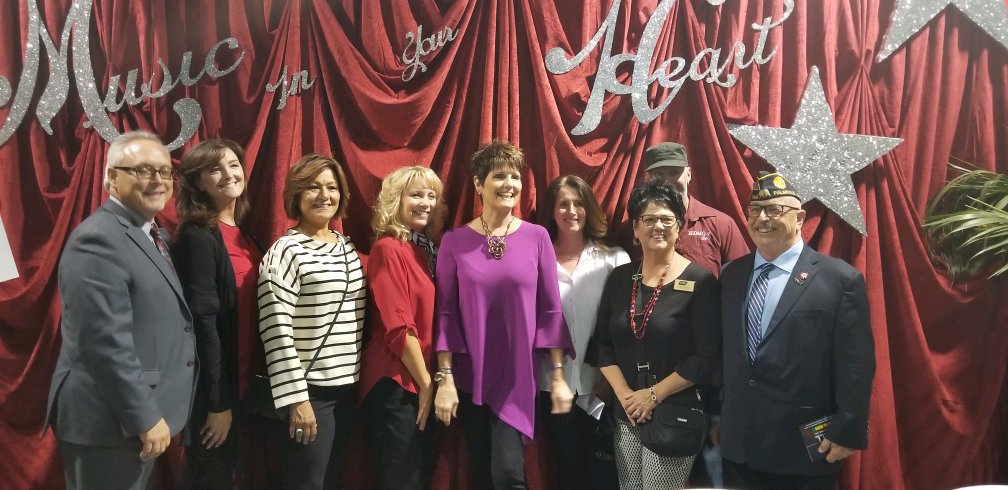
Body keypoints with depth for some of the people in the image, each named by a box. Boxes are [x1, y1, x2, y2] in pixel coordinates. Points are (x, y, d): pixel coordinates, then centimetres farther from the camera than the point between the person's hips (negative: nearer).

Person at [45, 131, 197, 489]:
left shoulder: (151, 234, 12)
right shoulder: (99, 239, -18)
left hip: (141, 411, 9)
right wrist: (146, 417, -21)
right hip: (110, 420, -9)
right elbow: (106, 341, -25)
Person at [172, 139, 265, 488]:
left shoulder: (244, 235, 8)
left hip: (240, 380, 8)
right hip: (211, 388, -8)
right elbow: (203, 320, -20)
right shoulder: (198, 238, -16)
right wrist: (217, 401, -19)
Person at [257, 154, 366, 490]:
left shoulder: (348, 247, 9)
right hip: (311, 391, -7)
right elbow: (276, 331, -16)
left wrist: (360, 375, 12)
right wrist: (296, 397, -18)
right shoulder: (286, 251, -12)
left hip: (348, 386, 7)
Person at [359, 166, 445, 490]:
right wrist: (425, 384, -12)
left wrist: (430, 382, 8)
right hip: (395, 384, -8)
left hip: (420, 383, 8)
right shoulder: (389, 249, -13)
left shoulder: (426, 249, 11)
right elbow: (398, 328, -18)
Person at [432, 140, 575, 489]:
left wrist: (558, 376, -1)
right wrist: (444, 379, -6)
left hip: (518, 378, -1)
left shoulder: (536, 237, -1)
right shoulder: (454, 242, -1)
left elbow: (550, 311, 0)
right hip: (470, 380, 1)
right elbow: (446, 314, -1)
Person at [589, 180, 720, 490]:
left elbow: (707, 356, -13)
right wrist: (624, 394, -6)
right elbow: (601, 342, 7)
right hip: (626, 414, 4)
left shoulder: (700, 281, -8)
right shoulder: (620, 278, 6)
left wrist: (654, 395, -13)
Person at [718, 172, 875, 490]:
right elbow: (722, 353, 10)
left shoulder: (841, 279, -8)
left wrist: (848, 432, -10)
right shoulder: (731, 275, 7)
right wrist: (715, 415, 12)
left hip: (805, 449, -4)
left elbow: (855, 366, -9)